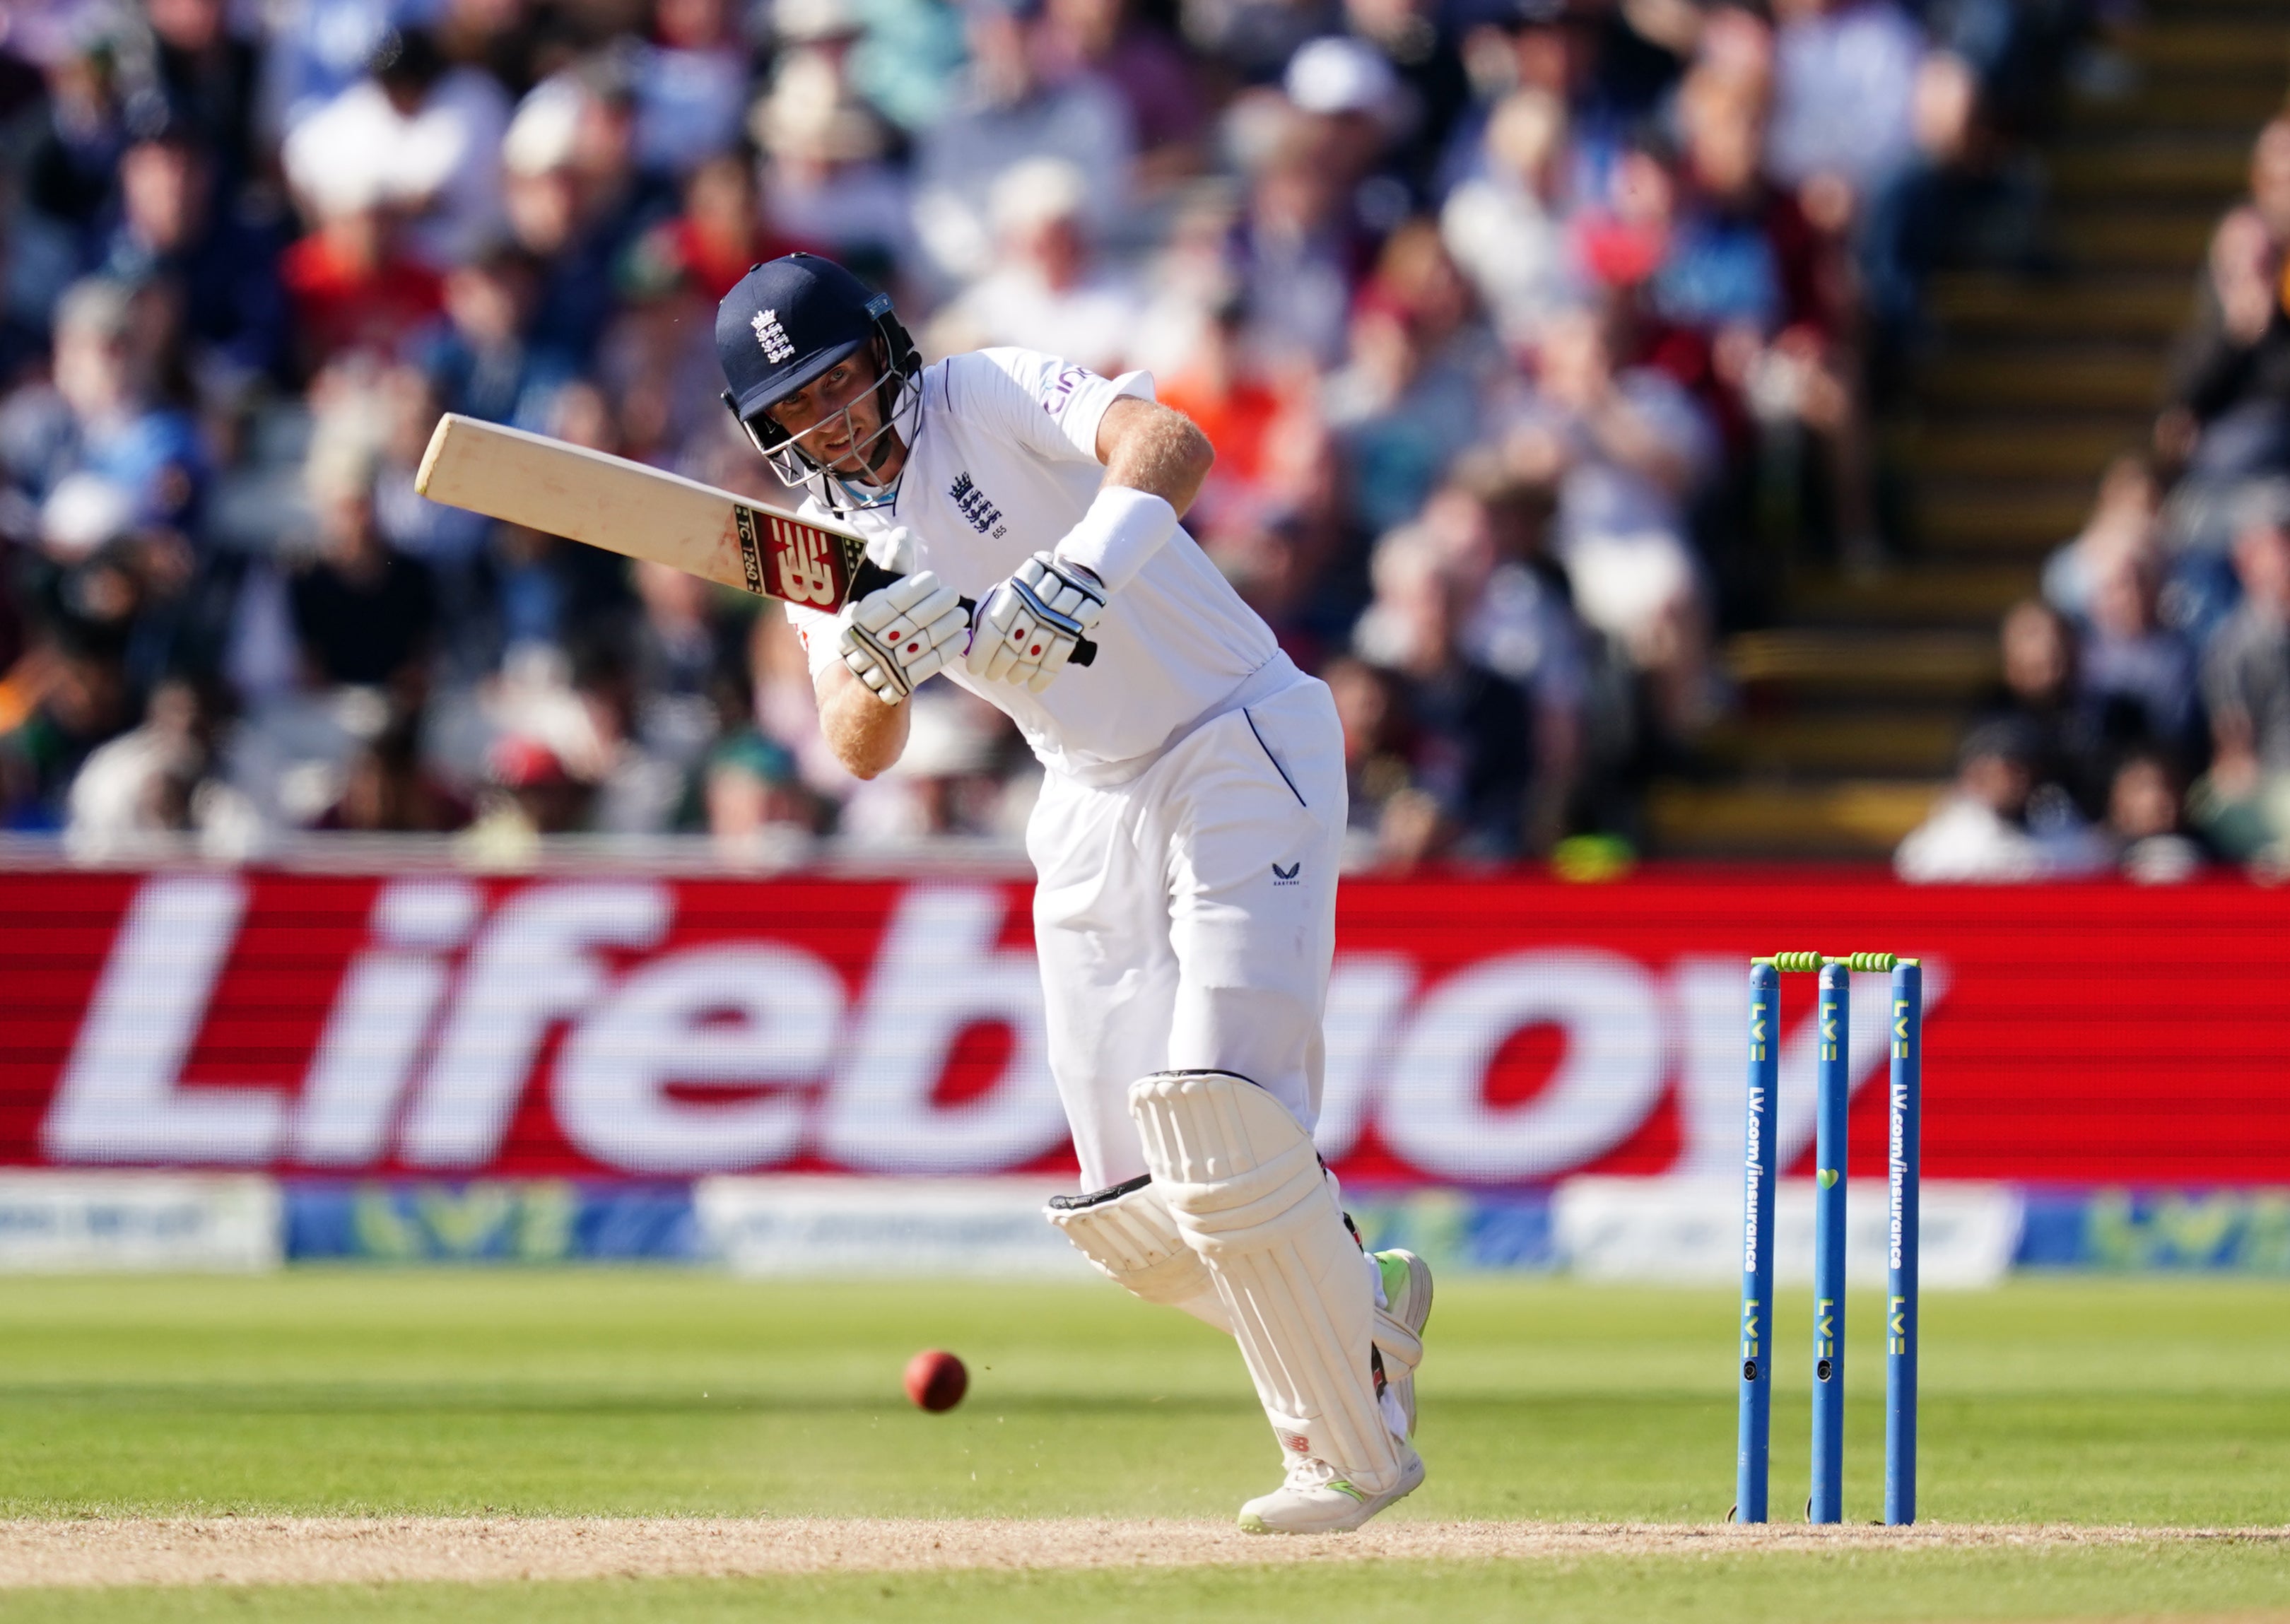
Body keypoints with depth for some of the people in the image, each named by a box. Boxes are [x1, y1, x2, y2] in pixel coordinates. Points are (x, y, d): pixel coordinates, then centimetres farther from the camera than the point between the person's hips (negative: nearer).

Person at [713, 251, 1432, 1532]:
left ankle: (1354, 1447, -5)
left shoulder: (991, 397, -13)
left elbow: (1174, 447, -32)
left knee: (1221, 1113, -20)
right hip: (1093, 806, 7)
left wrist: (1077, 573, -49)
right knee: (1131, 1212, 0)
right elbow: (863, 753, -7)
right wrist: (876, 668, -30)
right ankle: (1362, 1307, 27)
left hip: (1243, 746, -7)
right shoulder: (827, 540, 4)